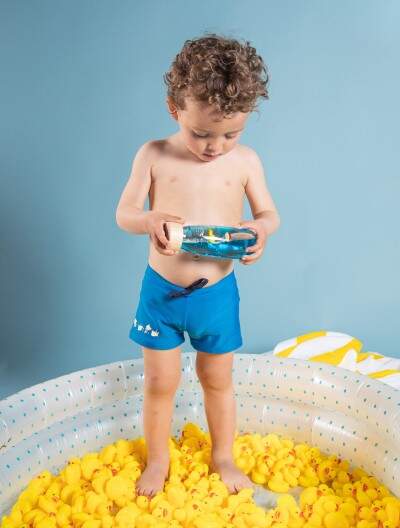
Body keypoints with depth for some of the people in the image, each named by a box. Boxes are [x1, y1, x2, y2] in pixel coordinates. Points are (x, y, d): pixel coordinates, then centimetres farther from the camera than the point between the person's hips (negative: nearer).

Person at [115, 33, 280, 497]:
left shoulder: (245, 161, -6)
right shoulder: (154, 155, -8)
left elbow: (269, 212, 3)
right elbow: (123, 213, -6)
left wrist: (260, 229, -21)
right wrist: (150, 221, -30)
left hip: (217, 292, 1)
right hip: (161, 290, 0)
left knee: (218, 380, 18)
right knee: (159, 382, 14)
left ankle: (222, 457, 42)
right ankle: (157, 460, 39)